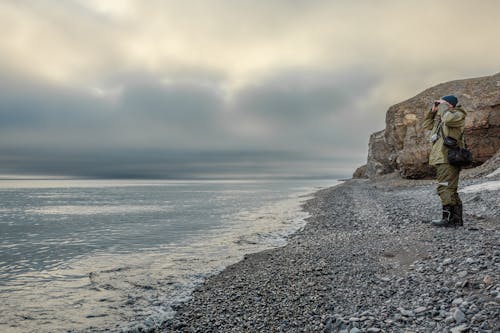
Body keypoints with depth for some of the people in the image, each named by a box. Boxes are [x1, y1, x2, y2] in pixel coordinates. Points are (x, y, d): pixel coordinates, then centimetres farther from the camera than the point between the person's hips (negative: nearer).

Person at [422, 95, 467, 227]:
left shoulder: (458, 115, -4)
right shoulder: (440, 118, 21)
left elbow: (448, 119, -27)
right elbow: (427, 125, 29)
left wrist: (443, 106, -9)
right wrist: (432, 110, 17)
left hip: (448, 160, -10)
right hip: (441, 159, 10)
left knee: (445, 188, -13)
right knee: (450, 190, 12)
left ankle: (448, 218, -12)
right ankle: (456, 218, 18)